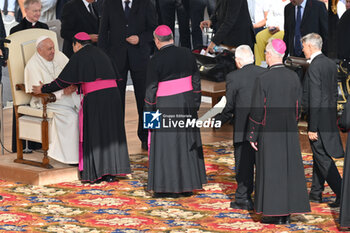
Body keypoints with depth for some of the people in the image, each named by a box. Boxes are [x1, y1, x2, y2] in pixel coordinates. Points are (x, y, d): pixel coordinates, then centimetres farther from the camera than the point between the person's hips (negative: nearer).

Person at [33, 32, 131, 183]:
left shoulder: (79, 56, 1)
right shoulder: (100, 54, 21)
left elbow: (63, 80, 1)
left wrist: (43, 89, 14)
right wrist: (76, 88, 41)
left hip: (94, 98, -6)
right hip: (113, 95, 6)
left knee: (94, 134, 4)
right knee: (111, 132, 10)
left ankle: (96, 173, 5)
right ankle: (110, 173, 11)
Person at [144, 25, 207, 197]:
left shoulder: (156, 61, -14)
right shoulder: (187, 54, 1)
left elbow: (151, 90, -11)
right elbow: (196, 81, 6)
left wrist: (148, 114, -2)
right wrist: (195, 105, 14)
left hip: (166, 107, -5)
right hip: (187, 104, 5)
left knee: (166, 146, 3)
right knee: (187, 143, 13)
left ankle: (167, 187, 6)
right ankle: (187, 185, 19)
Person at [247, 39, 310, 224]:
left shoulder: (262, 80, -14)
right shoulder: (294, 77, -1)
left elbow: (257, 111, -12)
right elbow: (297, 106, 7)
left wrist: (252, 135, -3)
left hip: (269, 132, -4)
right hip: (289, 132, 4)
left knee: (270, 170, 3)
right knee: (289, 169, 9)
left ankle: (273, 213, 5)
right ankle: (286, 213, 13)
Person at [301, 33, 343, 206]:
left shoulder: (314, 67, -19)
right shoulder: (331, 64, 9)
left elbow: (315, 99, -21)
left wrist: (312, 128, -20)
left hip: (319, 119, -9)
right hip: (329, 119, 9)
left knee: (323, 158, -4)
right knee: (319, 156, 17)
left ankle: (341, 193, -7)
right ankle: (316, 193, 25)